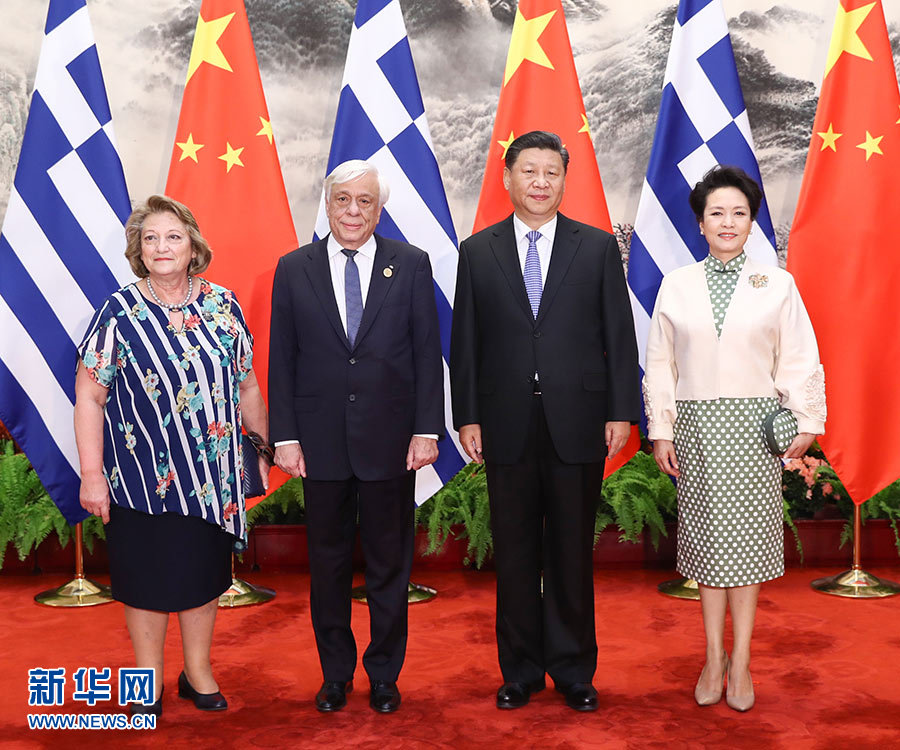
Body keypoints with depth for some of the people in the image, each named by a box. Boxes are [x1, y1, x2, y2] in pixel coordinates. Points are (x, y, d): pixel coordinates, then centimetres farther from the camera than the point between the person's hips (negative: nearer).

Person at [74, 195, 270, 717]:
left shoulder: (223, 304, 2)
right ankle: (149, 681, 27)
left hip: (213, 473, 3)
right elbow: (89, 397, -7)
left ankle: (198, 671, 32)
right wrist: (92, 474, -12)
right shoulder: (119, 312, -6)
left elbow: (248, 384, 9)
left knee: (205, 572, 14)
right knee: (150, 576, 8)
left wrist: (262, 449, 10)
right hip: (143, 475, -2)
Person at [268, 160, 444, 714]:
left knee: (390, 564, 10)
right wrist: (285, 436, -3)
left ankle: (384, 675, 27)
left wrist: (427, 430, -6)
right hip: (321, 441, 1)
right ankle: (336, 673, 29)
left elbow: (428, 353, 0)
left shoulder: (411, 265, 1)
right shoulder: (294, 269, 3)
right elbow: (282, 360, 3)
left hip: (391, 440, -1)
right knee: (328, 564, 12)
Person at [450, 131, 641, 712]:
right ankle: (521, 670, 24)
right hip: (507, 424, 1)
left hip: (578, 423, -1)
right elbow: (466, 341, 5)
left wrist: (621, 413, -3)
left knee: (572, 553, 8)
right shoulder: (478, 251, 6)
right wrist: (467, 417, 0)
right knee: (515, 555, 9)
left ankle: (574, 670, 23)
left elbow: (619, 336, 3)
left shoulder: (598, 247, 5)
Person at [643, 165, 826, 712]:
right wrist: (660, 430, 3)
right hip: (697, 424, 1)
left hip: (753, 422, -1)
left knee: (748, 537, 2)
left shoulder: (777, 284, 3)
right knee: (707, 536, 6)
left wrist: (806, 420, -2)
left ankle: (741, 661, 14)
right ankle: (715, 657, 19)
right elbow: (660, 364, 6)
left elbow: (799, 359, 4)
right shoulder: (677, 285, 5)